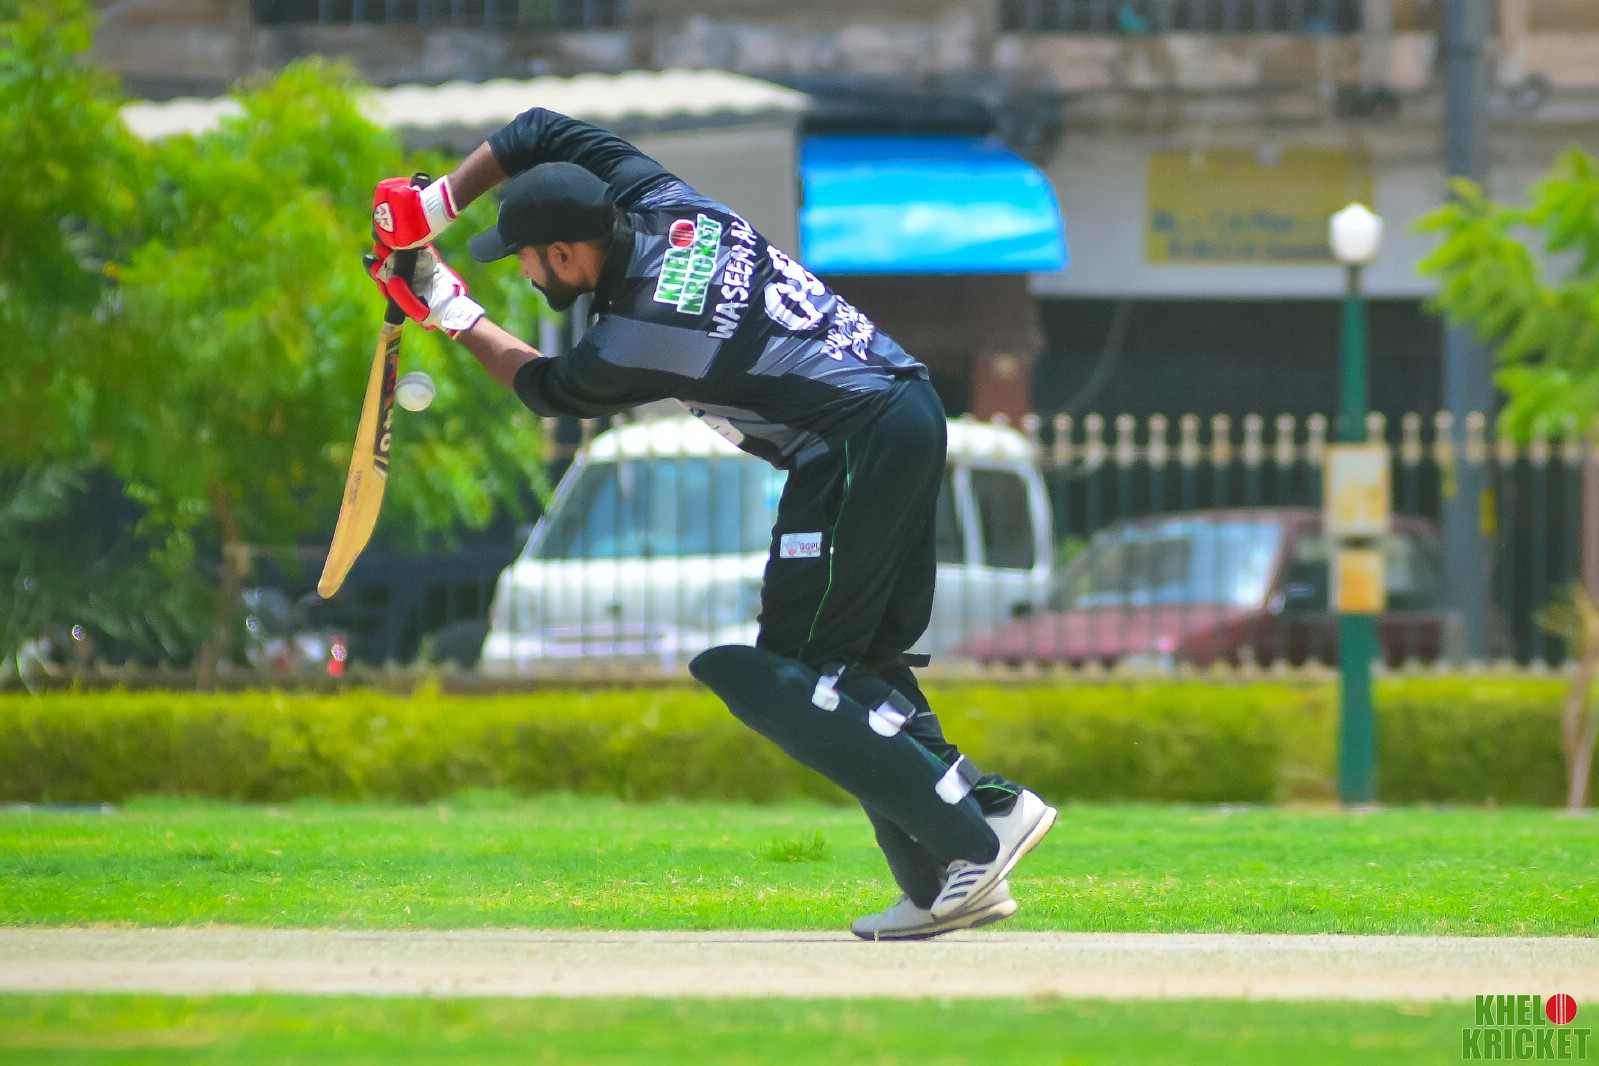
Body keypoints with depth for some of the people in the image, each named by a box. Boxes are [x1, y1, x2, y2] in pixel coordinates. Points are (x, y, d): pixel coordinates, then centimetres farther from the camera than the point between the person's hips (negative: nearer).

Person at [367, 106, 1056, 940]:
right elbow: (540, 133, 19)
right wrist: (433, 207, 12)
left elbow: (543, 387, 7)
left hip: (856, 447, -10)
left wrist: (452, 314, 19)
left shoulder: (632, 338, -16)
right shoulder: (658, 202, 4)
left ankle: (976, 833, -16)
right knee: (861, 660, 13)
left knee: (790, 679, -7)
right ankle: (944, 883, 6)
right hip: (914, 410, 10)